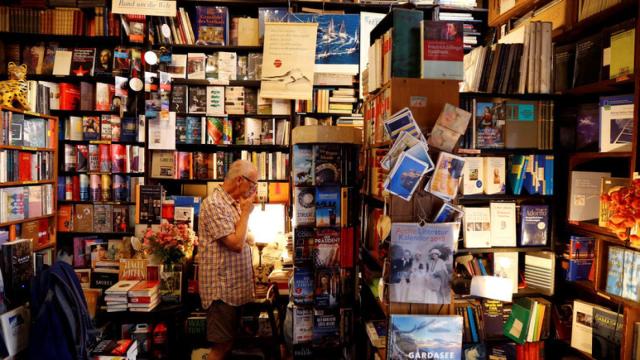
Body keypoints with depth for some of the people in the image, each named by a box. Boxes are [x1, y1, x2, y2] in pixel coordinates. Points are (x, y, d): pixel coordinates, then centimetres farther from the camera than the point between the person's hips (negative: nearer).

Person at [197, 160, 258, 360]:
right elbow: (236, 244, -22)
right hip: (222, 289, -9)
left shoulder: (234, 203, 13)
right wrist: (246, 212, -12)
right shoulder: (214, 204, -17)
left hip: (235, 287, 9)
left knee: (228, 342, 16)